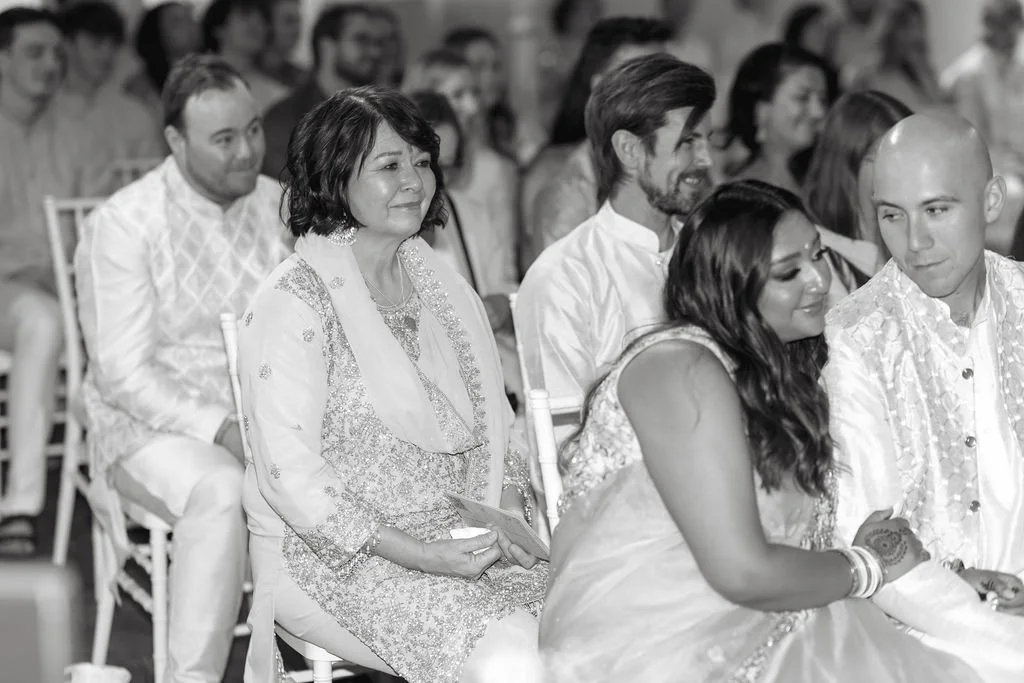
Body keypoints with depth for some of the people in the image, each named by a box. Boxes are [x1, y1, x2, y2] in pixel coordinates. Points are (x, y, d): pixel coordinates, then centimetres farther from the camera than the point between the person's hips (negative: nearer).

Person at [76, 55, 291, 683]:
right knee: (221, 490, -37)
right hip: (151, 423, -5)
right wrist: (223, 429, -24)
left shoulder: (277, 206, 8)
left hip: (264, 414, 5)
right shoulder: (123, 225, -10)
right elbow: (123, 374, -14)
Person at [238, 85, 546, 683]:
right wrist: (419, 556, -20)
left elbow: (494, 422, 19)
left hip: (462, 543, 7)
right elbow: (290, 475, -15)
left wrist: (511, 511, -2)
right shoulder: (294, 303, -10)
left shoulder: (440, 282, 14)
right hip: (339, 561, -7)